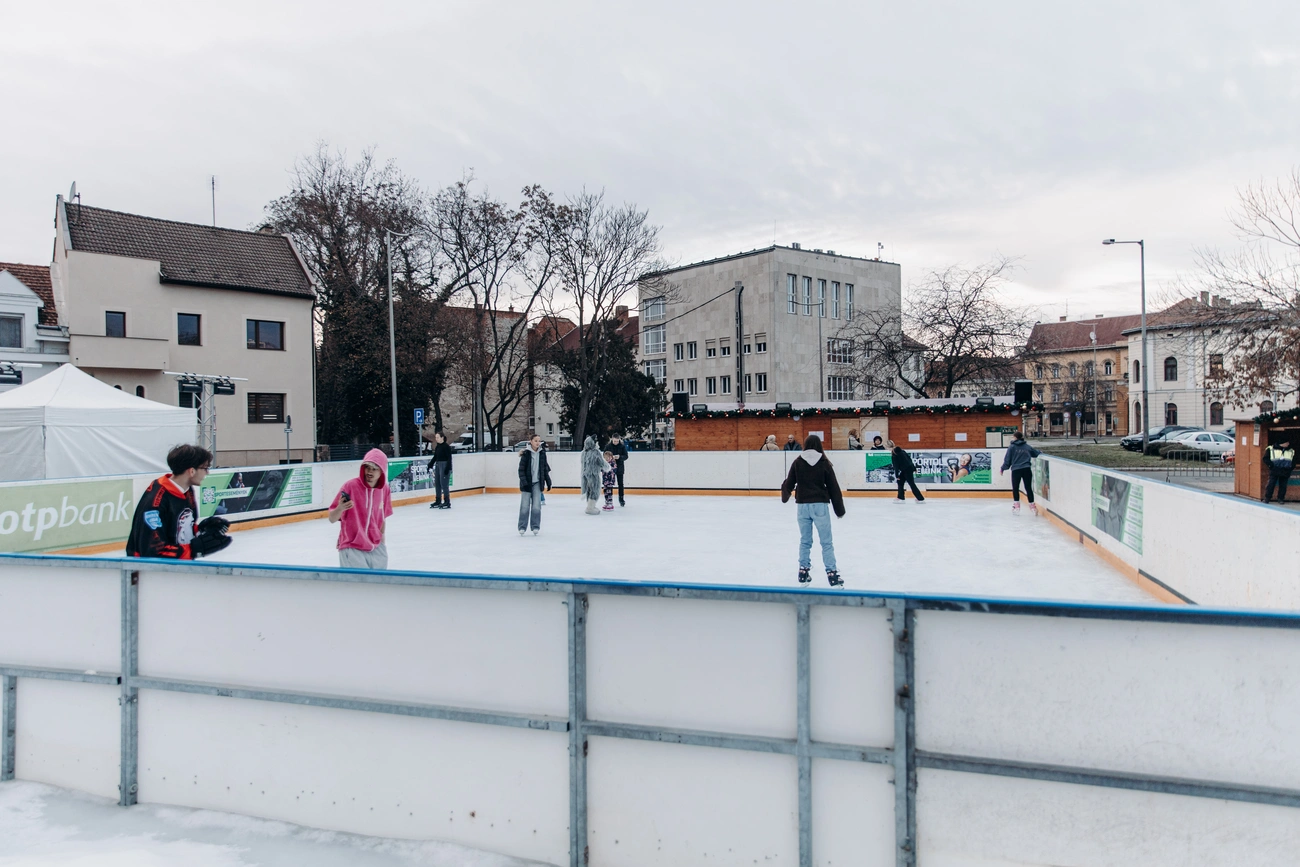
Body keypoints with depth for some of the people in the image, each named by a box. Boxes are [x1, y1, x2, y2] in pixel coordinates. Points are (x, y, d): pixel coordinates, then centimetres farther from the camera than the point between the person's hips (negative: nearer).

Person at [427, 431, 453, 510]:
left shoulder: (446, 446, -12)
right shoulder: (437, 447, 10)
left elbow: (449, 458, -14)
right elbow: (435, 457, 17)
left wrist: (447, 468, -19)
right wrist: (430, 465, 10)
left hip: (444, 465, -8)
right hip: (437, 465, 8)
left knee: (444, 484, -8)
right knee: (437, 484, 12)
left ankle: (447, 503, -1)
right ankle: (438, 501, 21)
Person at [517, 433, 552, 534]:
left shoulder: (542, 453, 3)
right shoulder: (526, 453, -9)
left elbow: (545, 468, 12)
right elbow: (521, 469, -9)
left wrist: (548, 480, 12)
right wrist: (523, 481, -17)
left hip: (537, 483, 3)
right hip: (527, 483, -3)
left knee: (536, 506, -1)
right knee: (525, 506, 1)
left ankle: (535, 526, 10)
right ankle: (522, 527, 11)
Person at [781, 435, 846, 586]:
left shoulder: (797, 462, -1)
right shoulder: (824, 463, -4)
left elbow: (789, 483, 5)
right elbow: (833, 487, -2)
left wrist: (785, 496, 28)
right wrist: (839, 509, 6)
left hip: (802, 505, 2)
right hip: (820, 505, -2)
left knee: (805, 541, 14)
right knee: (826, 542, 2)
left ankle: (803, 572, 18)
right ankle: (832, 574, 0)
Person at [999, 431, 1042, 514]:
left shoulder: (1012, 447, 0)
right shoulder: (1027, 446, 10)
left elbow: (1007, 460, 0)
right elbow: (1038, 453, 20)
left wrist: (1003, 469, 12)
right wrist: (1041, 453, 43)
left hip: (1016, 470, -3)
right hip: (1027, 470, 3)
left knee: (1015, 488, 11)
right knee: (1028, 488, 9)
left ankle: (1016, 505, 9)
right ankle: (1032, 506, 9)